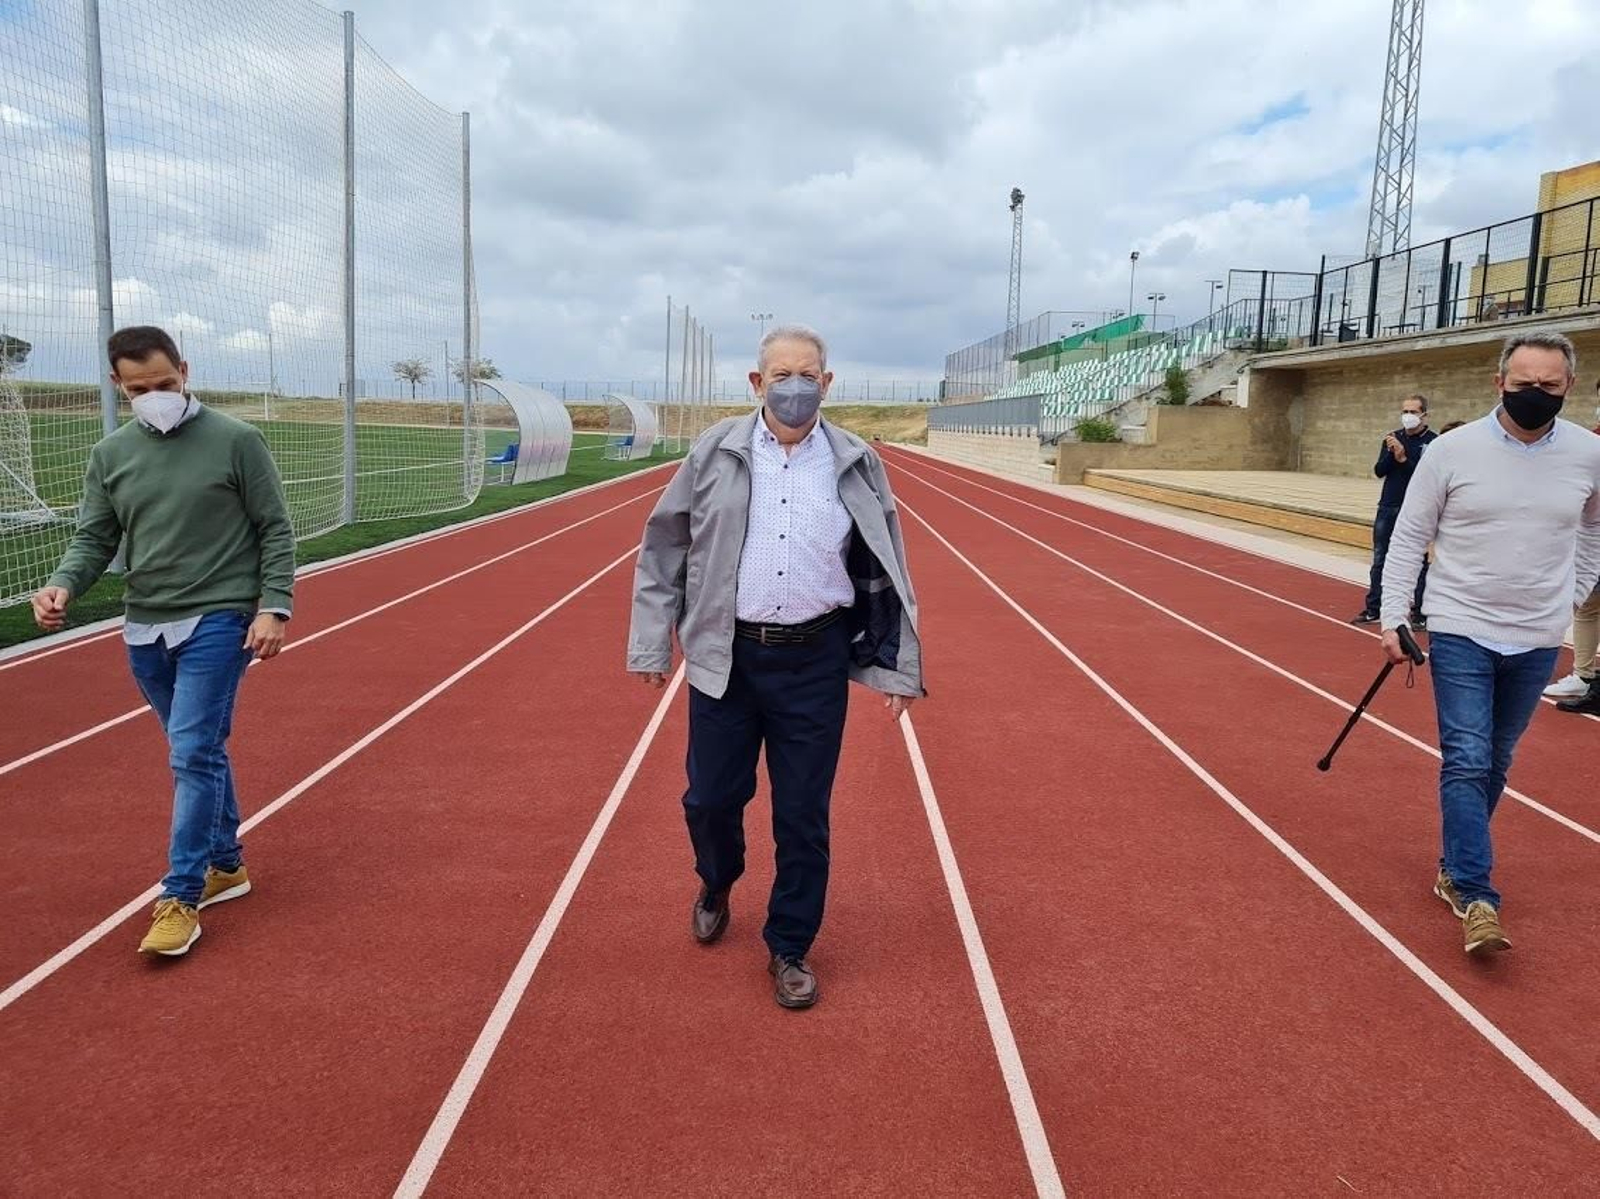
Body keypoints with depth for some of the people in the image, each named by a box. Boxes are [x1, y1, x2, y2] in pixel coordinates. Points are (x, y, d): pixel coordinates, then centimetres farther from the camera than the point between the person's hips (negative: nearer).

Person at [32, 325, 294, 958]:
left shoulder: (236, 441, -5)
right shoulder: (109, 455, 7)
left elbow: (275, 529, -4)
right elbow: (94, 538, 8)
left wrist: (274, 606, -12)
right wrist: (63, 585, -12)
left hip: (219, 621, -5)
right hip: (145, 628, 5)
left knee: (194, 754, -9)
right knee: (198, 753, 15)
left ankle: (180, 898, -1)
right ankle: (226, 865, 29)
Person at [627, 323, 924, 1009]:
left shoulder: (856, 464, 3)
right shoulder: (715, 453, 1)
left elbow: (885, 571, 7)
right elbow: (664, 550, 6)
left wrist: (897, 667, 5)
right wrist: (651, 645, 3)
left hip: (816, 662, 0)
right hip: (724, 656, 1)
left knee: (803, 817, 7)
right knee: (710, 797, 10)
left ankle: (789, 948, 27)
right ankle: (716, 886, 44)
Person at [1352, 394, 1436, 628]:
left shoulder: (1433, 441, -6)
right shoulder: (1393, 438, 8)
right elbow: (1379, 471, 2)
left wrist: (1404, 459, -24)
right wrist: (1391, 454, -15)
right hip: (1387, 508, 5)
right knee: (1379, 560, 8)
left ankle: (1420, 614, 11)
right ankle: (1372, 610, 16)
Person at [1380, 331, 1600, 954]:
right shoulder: (1454, 449, -9)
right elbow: (1409, 535, -3)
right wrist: (1392, 618, -6)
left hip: (1537, 640, 3)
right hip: (1461, 630, -3)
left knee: (1494, 763, 12)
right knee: (1466, 761, -8)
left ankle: (1456, 869, 27)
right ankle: (1475, 896, -5)